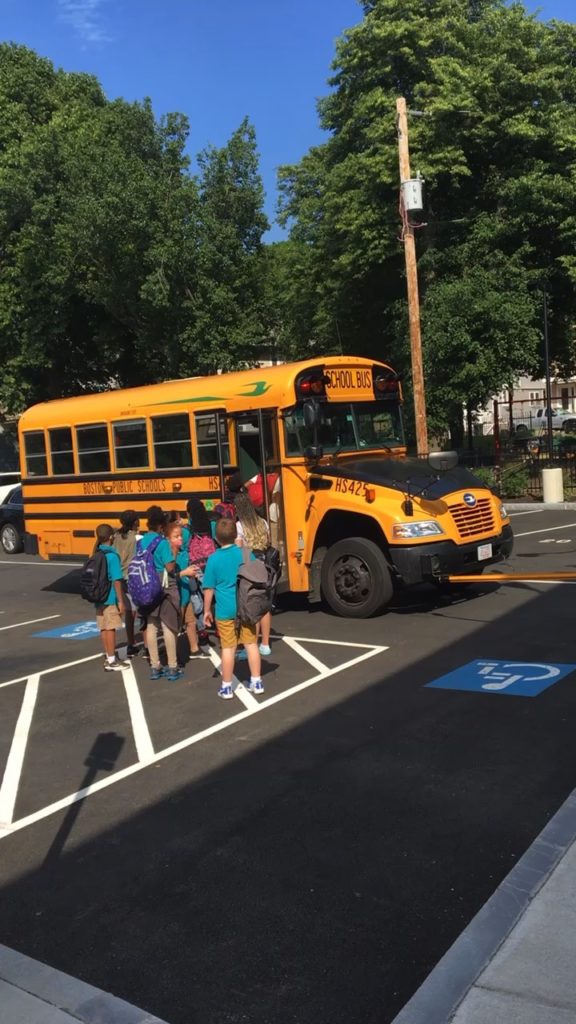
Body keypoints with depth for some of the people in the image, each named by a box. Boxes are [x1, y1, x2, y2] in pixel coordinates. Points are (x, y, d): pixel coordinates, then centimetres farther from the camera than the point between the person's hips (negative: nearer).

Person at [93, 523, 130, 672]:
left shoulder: (96, 554, 4)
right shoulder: (112, 555, -16)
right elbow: (116, 580, -17)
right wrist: (121, 601, -13)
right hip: (111, 598, -7)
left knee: (103, 628, 15)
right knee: (110, 628, 1)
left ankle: (109, 657, 27)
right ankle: (111, 661, 8)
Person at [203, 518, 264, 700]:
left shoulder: (213, 559, -9)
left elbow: (209, 588, -5)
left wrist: (207, 610, 7)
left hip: (225, 610, -2)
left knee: (228, 648, 6)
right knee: (251, 644, 12)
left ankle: (227, 687, 15)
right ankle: (256, 683, 20)